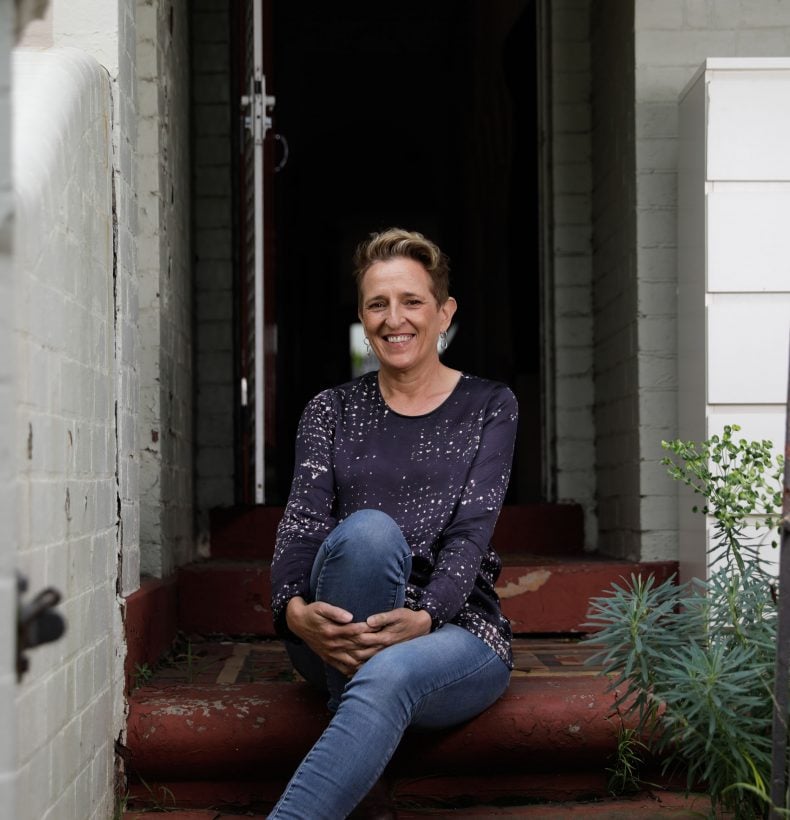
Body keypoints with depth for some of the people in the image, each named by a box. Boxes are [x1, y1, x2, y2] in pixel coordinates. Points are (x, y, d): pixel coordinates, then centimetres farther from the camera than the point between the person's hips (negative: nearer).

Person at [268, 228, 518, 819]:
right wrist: (296, 609, -25)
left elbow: (471, 532, -6)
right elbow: (301, 523, -2)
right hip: (338, 635, 1)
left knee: (389, 674, -39)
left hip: (453, 630, -1)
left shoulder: (489, 408, 8)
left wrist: (423, 617, -26)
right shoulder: (332, 411, 13)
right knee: (368, 530, -33)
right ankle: (358, 740, -34)